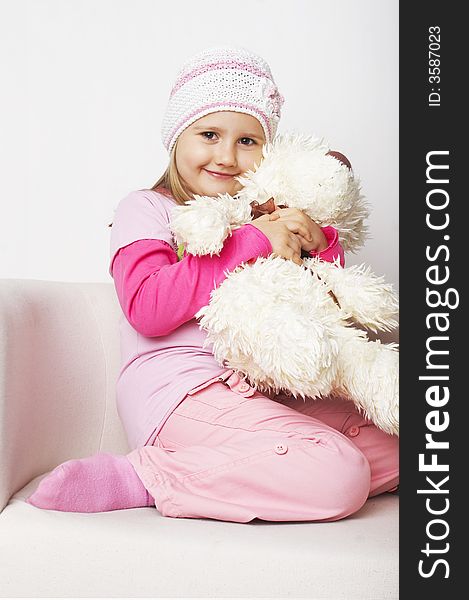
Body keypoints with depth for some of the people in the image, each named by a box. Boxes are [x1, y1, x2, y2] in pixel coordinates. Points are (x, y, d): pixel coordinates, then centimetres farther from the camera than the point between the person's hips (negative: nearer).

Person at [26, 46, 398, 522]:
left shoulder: (263, 218, 20)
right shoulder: (147, 209, 2)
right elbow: (147, 308, -18)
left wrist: (320, 246, -1)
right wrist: (250, 244, -16)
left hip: (255, 392, 8)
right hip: (175, 389, -8)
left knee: (390, 446, 3)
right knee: (339, 479, -23)